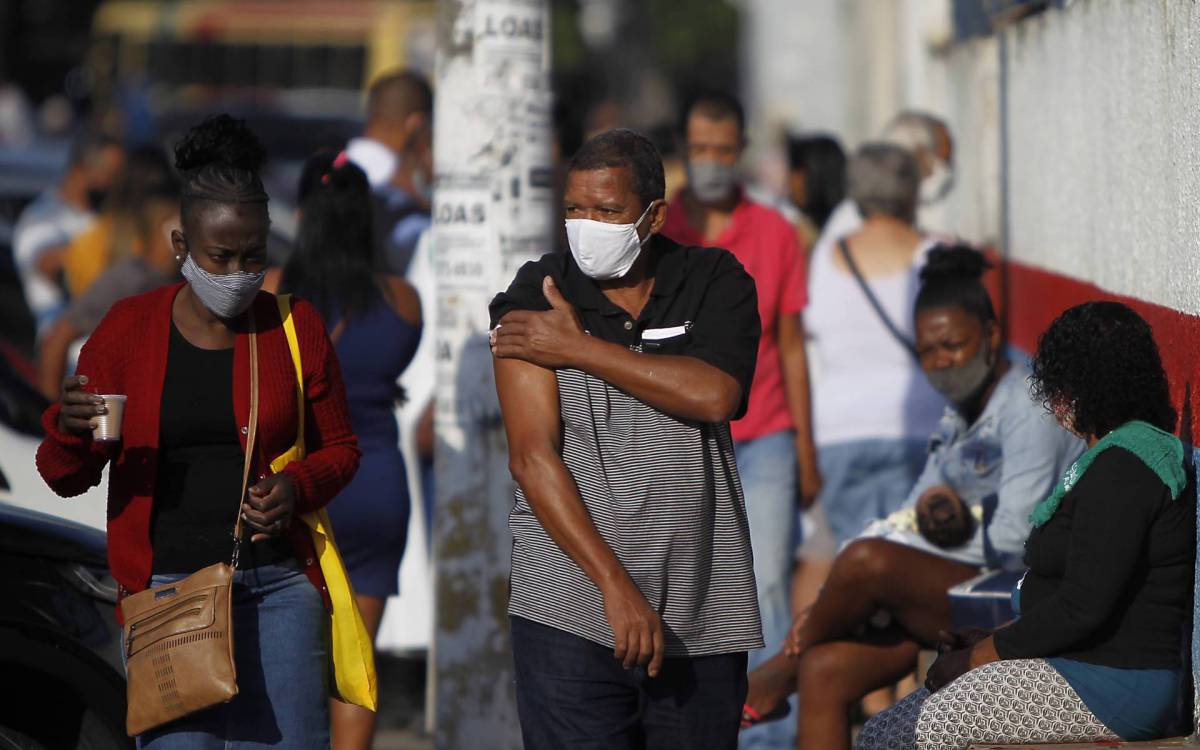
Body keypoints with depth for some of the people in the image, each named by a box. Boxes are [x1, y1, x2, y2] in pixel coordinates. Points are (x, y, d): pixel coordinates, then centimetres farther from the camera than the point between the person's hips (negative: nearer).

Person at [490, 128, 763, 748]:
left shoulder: (714, 283, 5)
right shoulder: (534, 297, 0)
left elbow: (715, 395, -15)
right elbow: (532, 456, -8)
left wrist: (578, 349, -11)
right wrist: (616, 587, -16)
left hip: (701, 617, 2)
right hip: (569, 613, -2)